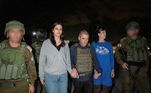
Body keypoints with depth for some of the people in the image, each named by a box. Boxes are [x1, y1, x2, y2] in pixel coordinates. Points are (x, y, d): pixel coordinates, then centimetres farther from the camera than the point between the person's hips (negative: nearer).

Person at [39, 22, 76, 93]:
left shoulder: (65, 44, 6)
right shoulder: (46, 43, -2)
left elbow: (68, 59, 9)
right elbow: (42, 60, 0)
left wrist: (70, 70, -5)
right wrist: (41, 76, 0)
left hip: (63, 75, 3)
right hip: (50, 76, -2)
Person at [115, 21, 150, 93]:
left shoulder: (143, 40, 9)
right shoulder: (123, 41, 0)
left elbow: (146, 54, 17)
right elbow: (117, 54, 4)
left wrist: (146, 66, 12)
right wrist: (122, 63, -12)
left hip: (141, 69, 3)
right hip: (127, 68, -2)